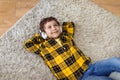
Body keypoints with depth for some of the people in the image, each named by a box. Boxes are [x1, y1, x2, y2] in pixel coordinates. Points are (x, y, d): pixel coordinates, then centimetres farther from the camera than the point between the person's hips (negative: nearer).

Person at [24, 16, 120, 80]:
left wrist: (60, 26, 24)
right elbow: (27, 44, -5)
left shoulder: (67, 37, 17)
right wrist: (40, 35, 8)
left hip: (89, 67, 6)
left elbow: (71, 24, 34)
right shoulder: (43, 47, 5)